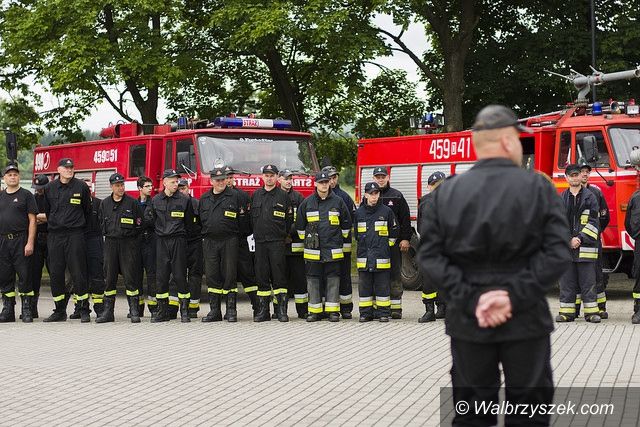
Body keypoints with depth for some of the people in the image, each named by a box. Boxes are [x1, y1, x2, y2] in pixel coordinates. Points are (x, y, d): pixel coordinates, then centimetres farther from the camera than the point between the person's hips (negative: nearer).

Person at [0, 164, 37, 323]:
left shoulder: (26, 195, 1)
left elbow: (32, 220, -4)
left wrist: (30, 243, -13)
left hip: (21, 240, -4)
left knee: (24, 275, -4)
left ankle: (27, 310, 1)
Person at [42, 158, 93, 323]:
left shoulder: (81, 187, 1)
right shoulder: (50, 188, 8)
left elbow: (88, 210, 10)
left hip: (75, 235, -3)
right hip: (55, 235, 3)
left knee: (78, 273, -4)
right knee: (55, 274, 4)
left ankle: (84, 311, 1)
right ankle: (60, 311, 13)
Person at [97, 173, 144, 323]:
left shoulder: (132, 203, 1)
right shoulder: (104, 204, 11)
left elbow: (139, 224, 1)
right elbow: (101, 223, 16)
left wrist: (128, 234, -1)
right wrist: (108, 234, 7)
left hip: (128, 243, -3)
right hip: (110, 243, 3)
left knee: (130, 277, -5)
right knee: (109, 278, 3)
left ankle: (134, 311, -2)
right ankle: (108, 312, 7)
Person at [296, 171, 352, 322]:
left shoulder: (338, 202, 4)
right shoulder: (307, 203, 5)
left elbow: (346, 224, 13)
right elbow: (300, 224, 14)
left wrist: (340, 240, 13)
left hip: (333, 249, -1)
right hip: (313, 249, 1)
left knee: (333, 280, 1)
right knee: (313, 280, 3)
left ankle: (333, 310, 6)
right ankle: (314, 311, 9)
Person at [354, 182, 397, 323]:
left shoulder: (386, 211, 2)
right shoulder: (359, 212, 7)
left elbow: (393, 232, 10)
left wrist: (386, 246, 8)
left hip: (381, 257, -2)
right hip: (364, 255, 2)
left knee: (382, 286, 1)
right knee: (364, 285, 5)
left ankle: (384, 312, 6)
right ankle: (365, 313, 11)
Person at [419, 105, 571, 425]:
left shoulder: (446, 191, -1)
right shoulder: (539, 188, -6)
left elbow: (430, 256, -7)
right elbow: (557, 253, -14)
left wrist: (471, 300, -11)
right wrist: (516, 296, -15)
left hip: (468, 322, 2)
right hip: (526, 319, -2)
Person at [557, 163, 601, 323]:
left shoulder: (590, 197, 6)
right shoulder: (561, 199, 10)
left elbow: (593, 222, 0)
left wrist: (581, 238, -11)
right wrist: (568, 240, -8)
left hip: (585, 246, -2)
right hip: (565, 247, 2)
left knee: (588, 281, 0)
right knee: (567, 281, 3)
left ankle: (591, 312, 4)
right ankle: (567, 311, 8)